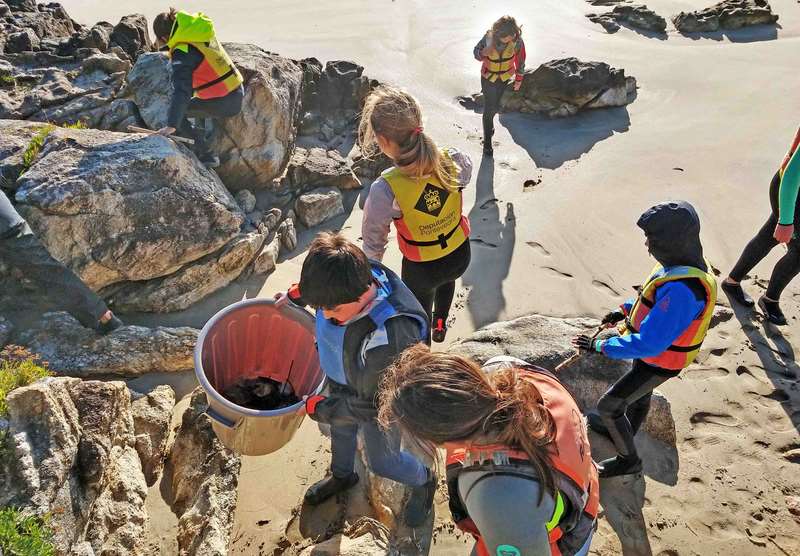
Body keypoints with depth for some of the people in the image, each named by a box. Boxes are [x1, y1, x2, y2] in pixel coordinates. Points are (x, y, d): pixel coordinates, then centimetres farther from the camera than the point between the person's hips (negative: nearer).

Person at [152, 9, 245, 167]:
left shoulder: (182, 52, -17)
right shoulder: (199, 32, 4)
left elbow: (182, 91, -26)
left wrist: (171, 125, -27)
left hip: (223, 104, -9)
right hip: (238, 92, 9)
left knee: (176, 113, 3)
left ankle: (207, 154, 4)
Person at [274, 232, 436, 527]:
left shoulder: (390, 336, -47)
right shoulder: (351, 279, -28)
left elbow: (372, 405, -30)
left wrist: (319, 408, -21)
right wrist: (296, 294, -2)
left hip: (378, 404, -6)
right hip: (342, 384, 6)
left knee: (382, 461, 21)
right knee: (341, 430, 32)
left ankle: (424, 481, 55)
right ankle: (341, 475, 66)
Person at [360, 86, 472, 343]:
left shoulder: (385, 190, -34)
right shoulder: (454, 161, -24)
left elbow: (374, 244, -20)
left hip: (421, 270, -4)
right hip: (461, 256, 4)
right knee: (446, 278, 42)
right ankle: (440, 325, 65)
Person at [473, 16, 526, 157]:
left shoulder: (517, 40, -25)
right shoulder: (488, 37, -28)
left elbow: (520, 59, -8)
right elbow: (476, 52, -12)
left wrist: (519, 79, 3)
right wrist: (483, 53, -37)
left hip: (505, 78, 2)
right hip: (488, 77, -2)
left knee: (495, 106, 21)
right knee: (488, 108, 1)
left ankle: (489, 123, 56)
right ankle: (487, 142, 15)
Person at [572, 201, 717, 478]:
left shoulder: (682, 289, -40)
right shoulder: (682, 263, -11)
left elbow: (649, 343, -37)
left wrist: (599, 346, -29)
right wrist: (625, 311, 8)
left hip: (658, 362, -8)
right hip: (651, 348, 8)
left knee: (608, 405, 5)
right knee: (640, 396, 30)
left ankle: (628, 459, 27)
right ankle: (622, 431, 56)